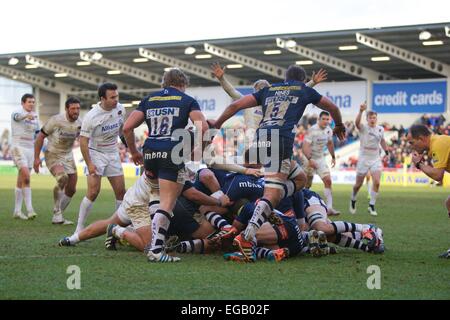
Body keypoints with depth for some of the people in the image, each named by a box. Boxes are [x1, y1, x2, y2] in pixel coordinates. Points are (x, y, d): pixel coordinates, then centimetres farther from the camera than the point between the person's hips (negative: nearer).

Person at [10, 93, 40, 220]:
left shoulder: (35, 116, 13)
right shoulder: (17, 112, -8)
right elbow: (18, 116, -32)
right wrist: (27, 115, -55)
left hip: (30, 149, 6)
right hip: (18, 148, -6)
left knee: (21, 181, 9)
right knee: (26, 177, -19)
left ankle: (17, 211, 14)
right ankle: (29, 209, -20)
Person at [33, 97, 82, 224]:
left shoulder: (80, 124, -6)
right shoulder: (56, 120, -20)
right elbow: (40, 137, -10)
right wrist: (36, 158, -12)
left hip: (68, 156, 6)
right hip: (53, 155, -6)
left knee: (71, 190, 5)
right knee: (62, 178, -31)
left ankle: (58, 217, 22)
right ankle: (57, 213, -19)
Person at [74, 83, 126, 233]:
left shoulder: (120, 109, -6)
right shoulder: (91, 116, -22)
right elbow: (83, 141, -17)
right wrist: (89, 163, -21)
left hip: (113, 153, 6)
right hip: (96, 154, -5)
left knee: (121, 191, 3)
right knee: (93, 192, -15)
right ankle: (79, 229, -6)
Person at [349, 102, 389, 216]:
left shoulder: (380, 129, 3)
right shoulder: (363, 128, -11)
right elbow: (357, 122, -34)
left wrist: (386, 152, 16)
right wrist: (361, 111, -50)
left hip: (376, 159, 3)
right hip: (363, 158, -3)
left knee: (376, 182, -14)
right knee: (358, 184, 7)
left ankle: (372, 206, -3)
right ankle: (353, 201, 35)